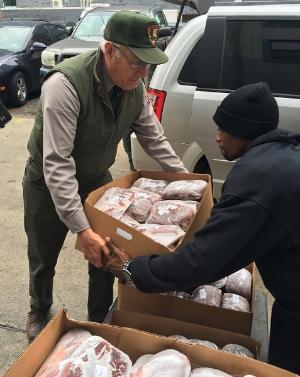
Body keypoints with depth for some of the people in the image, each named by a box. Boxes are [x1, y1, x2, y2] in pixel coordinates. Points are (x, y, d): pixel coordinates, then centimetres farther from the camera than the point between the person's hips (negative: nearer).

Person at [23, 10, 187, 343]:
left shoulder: (134, 87, -13)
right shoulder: (66, 84, -34)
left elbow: (154, 139, -1)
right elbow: (56, 164, -37)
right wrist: (81, 229, -39)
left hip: (96, 179, 5)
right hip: (48, 184, -4)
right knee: (43, 259, 14)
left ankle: (99, 320, 36)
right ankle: (39, 313, 45)